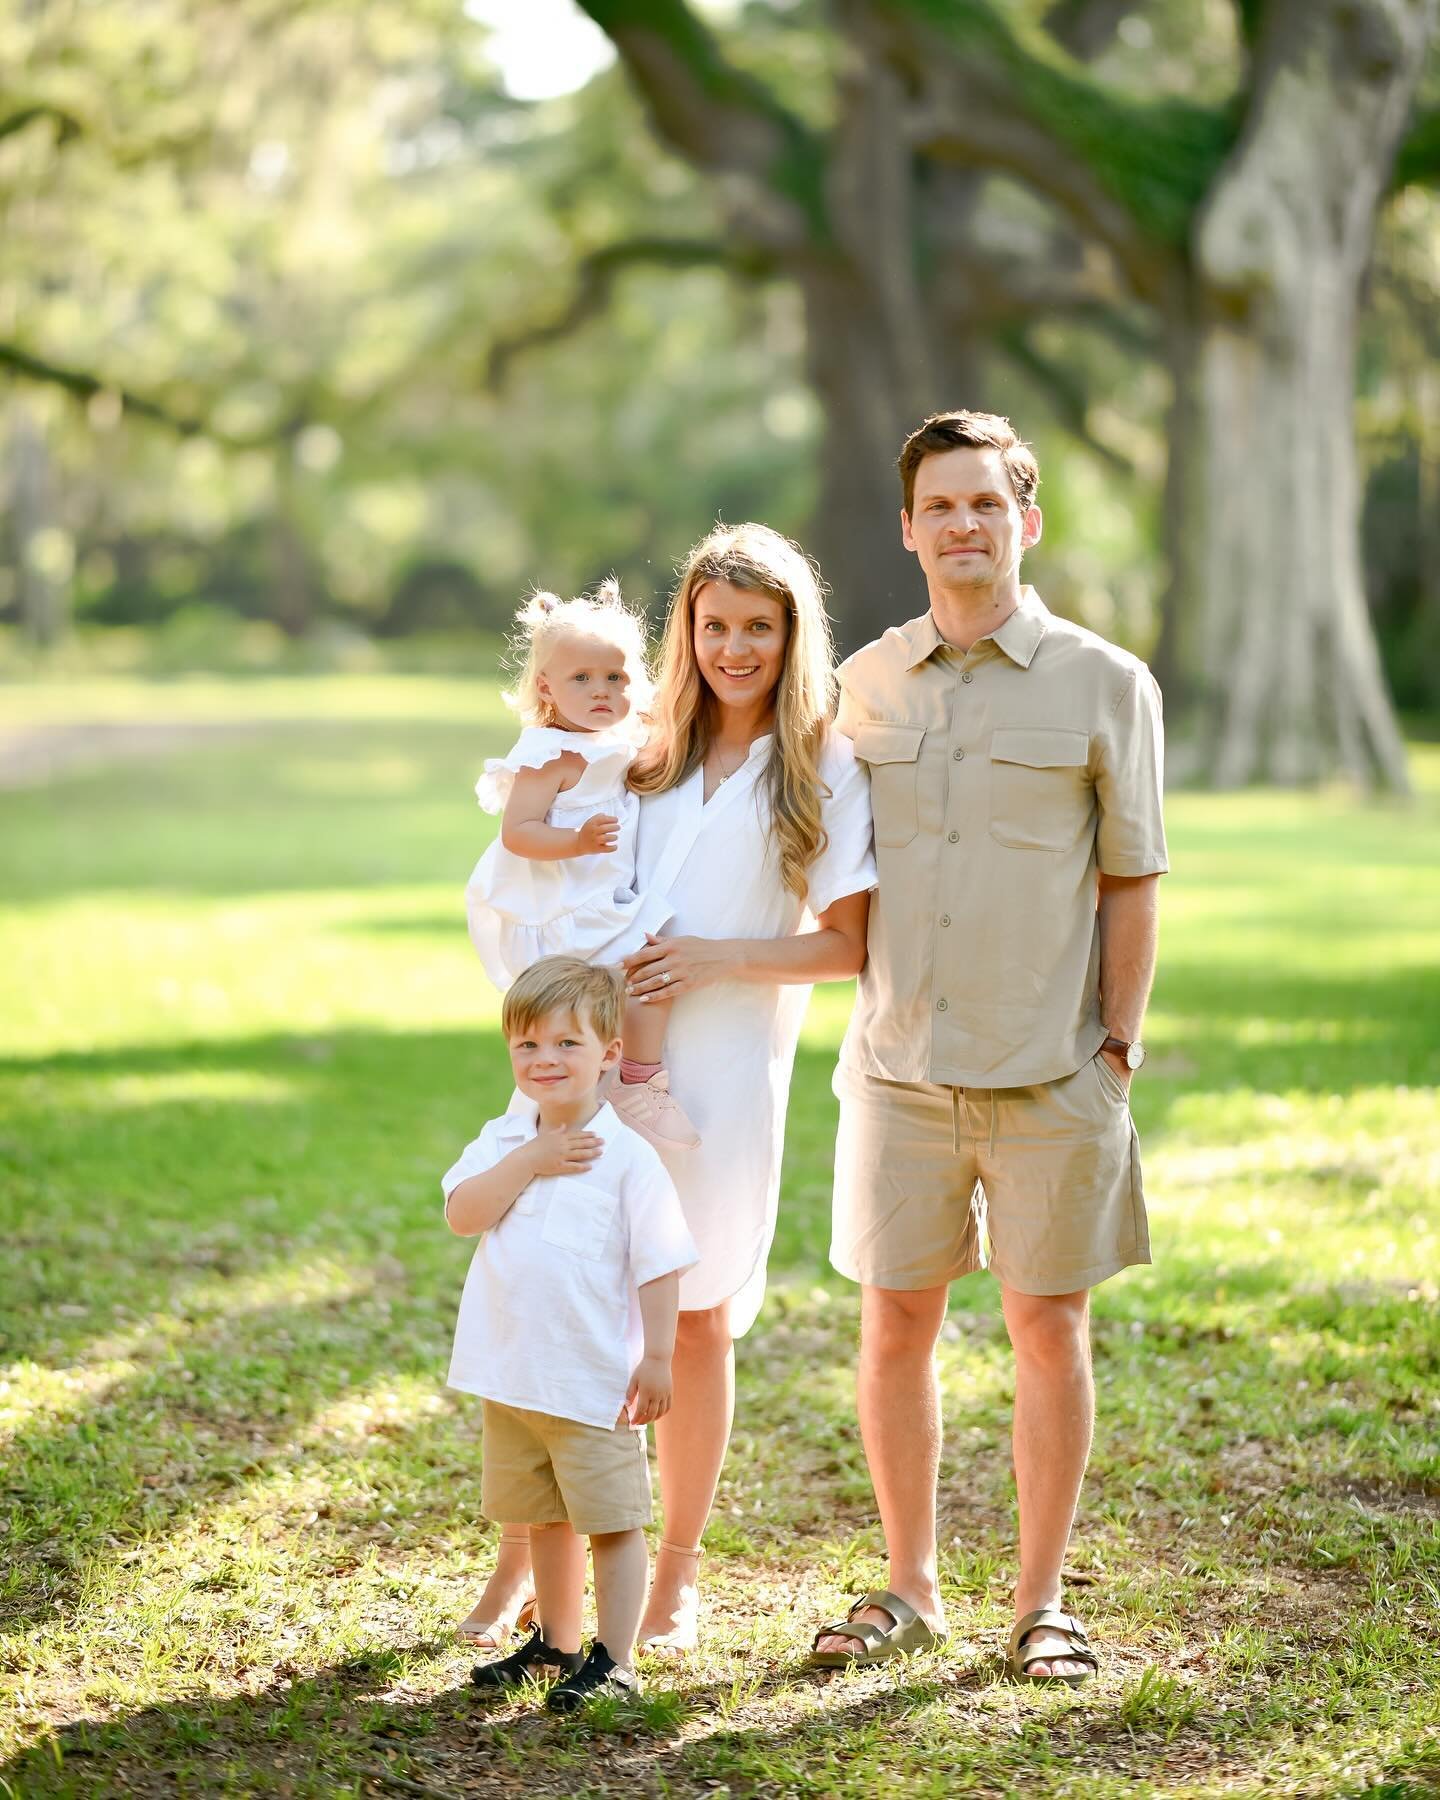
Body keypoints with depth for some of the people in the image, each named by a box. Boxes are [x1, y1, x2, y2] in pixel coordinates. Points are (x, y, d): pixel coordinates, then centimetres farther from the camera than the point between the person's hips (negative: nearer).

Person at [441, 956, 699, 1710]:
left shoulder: (628, 1157, -11)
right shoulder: (502, 1141, 4)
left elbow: (659, 1264, -10)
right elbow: (461, 1214, -11)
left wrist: (657, 1356, -12)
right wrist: (530, 1161, -18)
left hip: (596, 1379, -6)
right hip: (512, 1374, 6)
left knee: (611, 1520, 0)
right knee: (544, 1517, 19)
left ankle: (613, 1661, 8)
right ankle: (555, 1644, 33)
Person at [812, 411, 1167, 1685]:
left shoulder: (1103, 684, -1)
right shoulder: (866, 685, 7)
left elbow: (1131, 885, 1)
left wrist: (1118, 1048, -4)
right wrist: (871, 1018, 8)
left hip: (1051, 1072, -2)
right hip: (901, 1067, 3)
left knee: (1049, 1329, 5)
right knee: (895, 1326, 6)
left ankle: (1043, 1601, 18)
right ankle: (911, 1588, 21)